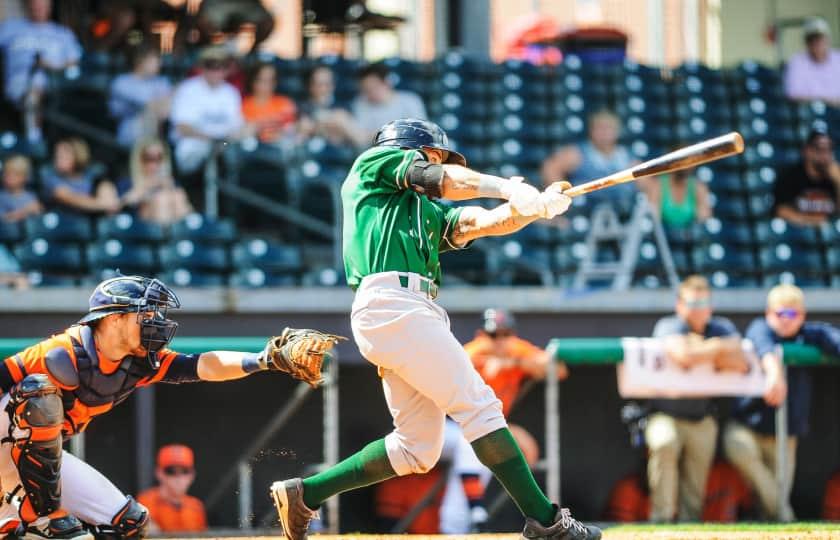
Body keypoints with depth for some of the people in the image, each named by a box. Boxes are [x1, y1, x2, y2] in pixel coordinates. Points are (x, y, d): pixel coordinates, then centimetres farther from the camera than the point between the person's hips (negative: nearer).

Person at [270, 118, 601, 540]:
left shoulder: (430, 212, 32)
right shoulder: (376, 162, 14)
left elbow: (483, 222, 14)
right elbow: (447, 181, -2)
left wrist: (537, 207, -3)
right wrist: (509, 187, -13)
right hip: (391, 302, -9)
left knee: (418, 448, 7)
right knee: (478, 405, -13)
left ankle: (306, 493, 13)